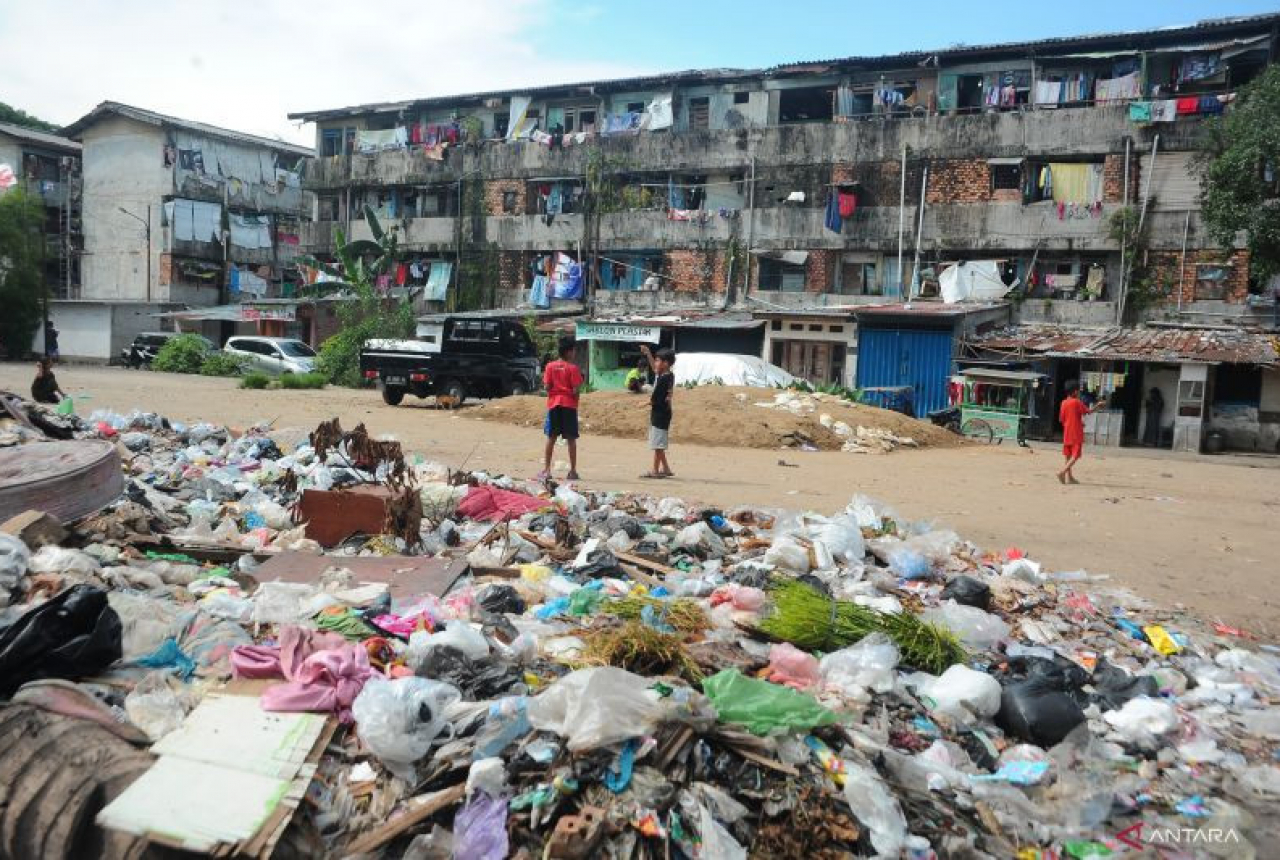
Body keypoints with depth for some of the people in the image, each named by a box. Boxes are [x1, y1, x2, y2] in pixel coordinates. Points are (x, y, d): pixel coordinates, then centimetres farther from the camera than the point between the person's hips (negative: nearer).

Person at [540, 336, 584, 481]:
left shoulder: (550, 366, 3)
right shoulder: (573, 368, -6)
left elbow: (547, 387, -1)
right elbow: (575, 390, -12)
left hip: (553, 404, 3)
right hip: (569, 405, -3)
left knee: (551, 437, 9)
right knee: (571, 439, 2)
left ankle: (546, 470, 9)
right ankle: (572, 471, 3)